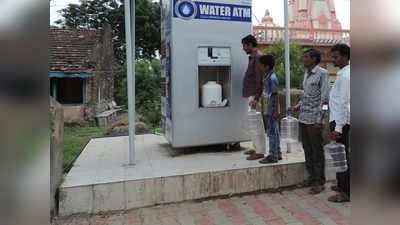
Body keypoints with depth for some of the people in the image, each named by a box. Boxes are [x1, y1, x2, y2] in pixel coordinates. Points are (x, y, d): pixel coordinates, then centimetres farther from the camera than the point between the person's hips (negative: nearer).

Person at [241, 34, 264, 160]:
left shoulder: (258, 57, -12)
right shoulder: (253, 57, 19)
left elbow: (259, 79, -20)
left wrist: (255, 98, -23)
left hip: (255, 96, -10)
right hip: (252, 95, 10)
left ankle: (260, 151, 1)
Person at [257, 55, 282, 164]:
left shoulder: (272, 78, -17)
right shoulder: (266, 76, 11)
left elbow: (276, 95, -18)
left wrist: (276, 111, -18)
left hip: (272, 109, -10)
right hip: (268, 109, 10)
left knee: (272, 132, -2)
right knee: (274, 132, 16)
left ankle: (273, 156, 8)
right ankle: (277, 154, 27)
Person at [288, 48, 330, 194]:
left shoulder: (322, 73, -7)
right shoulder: (306, 74, 16)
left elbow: (325, 98, -13)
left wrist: (319, 121, -17)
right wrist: (296, 108, 11)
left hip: (314, 119, -8)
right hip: (303, 118, 8)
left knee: (317, 151, 1)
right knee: (307, 149, 13)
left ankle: (319, 182, 11)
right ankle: (312, 176, 26)